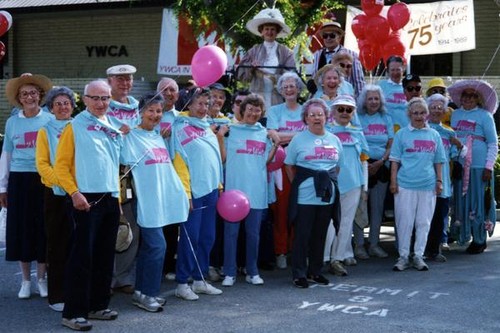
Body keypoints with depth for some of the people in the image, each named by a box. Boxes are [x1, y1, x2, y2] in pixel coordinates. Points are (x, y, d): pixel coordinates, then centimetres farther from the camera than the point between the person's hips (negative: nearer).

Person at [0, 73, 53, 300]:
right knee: (21, 229, 3)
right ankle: (25, 280, 14)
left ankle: (41, 278, 16)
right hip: (19, 179, 1)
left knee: (43, 228, 2)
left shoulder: (50, 120, 2)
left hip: (44, 179, -1)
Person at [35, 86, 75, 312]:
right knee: (57, 244, 1)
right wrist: (59, 181, -16)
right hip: (55, 193, -1)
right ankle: (56, 296, 6)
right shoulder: (46, 131, 5)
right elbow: (42, 164, -2)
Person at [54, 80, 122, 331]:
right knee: (82, 255, -8)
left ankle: (97, 305, 21)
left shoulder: (114, 128, 15)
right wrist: (74, 193, -17)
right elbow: (61, 165, -7)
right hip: (86, 199, -6)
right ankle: (73, 312, -3)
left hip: (111, 199, 6)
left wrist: (119, 196, 13)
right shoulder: (75, 127, -2)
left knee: (105, 255, 11)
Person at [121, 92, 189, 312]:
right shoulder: (132, 136, -6)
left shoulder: (159, 137, 17)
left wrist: (182, 193, 22)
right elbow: (125, 161, -14)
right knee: (158, 246, -10)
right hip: (147, 201, -8)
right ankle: (147, 293, 1)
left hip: (164, 201, 8)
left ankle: (141, 291, 21)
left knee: (148, 246, 12)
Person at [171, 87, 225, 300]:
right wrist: (185, 192, -16)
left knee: (207, 237, 10)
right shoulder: (181, 127, -6)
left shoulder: (208, 128, 16)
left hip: (211, 190, 7)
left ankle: (200, 280, 20)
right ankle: (181, 284, 2)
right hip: (193, 191, -7)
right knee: (190, 237, -5)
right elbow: (179, 162, -12)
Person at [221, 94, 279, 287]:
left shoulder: (264, 133, 12)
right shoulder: (231, 129, 3)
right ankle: (229, 273, 8)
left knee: (253, 233, 9)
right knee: (231, 231, 1)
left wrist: (276, 145, 1)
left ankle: (252, 272, 18)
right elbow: (222, 157, -1)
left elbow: (266, 160, 14)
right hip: (234, 187, -3)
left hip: (256, 190, 3)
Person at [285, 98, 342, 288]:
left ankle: (315, 271, 23)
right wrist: (297, 186, -1)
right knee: (302, 235, -2)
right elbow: (289, 166, 4)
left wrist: (329, 182, 9)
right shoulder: (298, 139, -1)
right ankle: (299, 274, 6)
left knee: (320, 235, 11)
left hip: (327, 196, 4)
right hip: (304, 197, -4)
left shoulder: (334, 140, 11)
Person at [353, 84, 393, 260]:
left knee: (378, 206, 7)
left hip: (381, 166, 3)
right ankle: (359, 244, 4)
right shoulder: (357, 118, 3)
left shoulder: (386, 119, 11)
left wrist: (380, 161, -8)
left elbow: (391, 145, 7)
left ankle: (374, 243, 16)